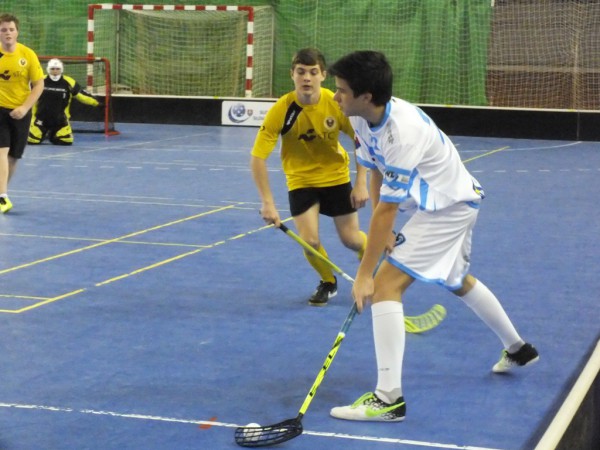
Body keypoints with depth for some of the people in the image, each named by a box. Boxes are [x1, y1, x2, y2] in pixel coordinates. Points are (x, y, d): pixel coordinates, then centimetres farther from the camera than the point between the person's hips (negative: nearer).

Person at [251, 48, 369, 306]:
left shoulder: (337, 104, -20)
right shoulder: (280, 110, -24)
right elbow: (257, 158, -23)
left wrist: (361, 184, -12)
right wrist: (267, 203, -28)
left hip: (336, 176, 1)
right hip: (301, 180, -1)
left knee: (351, 239, 3)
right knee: (309, 241, -13)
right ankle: (328, 283, 19)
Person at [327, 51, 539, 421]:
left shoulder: (403, 133, -34)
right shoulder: (365, 118, -10)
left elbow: (386, 210, -32)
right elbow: (377, 174, 3)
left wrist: (365, 274, -28)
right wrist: (383, 232, -6)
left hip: (449, 207, -10)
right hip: (455, 201, 10)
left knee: (386, 284, -18)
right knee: (459, 281, 29)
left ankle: (389, 398, -19)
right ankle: (518, 349, 50)